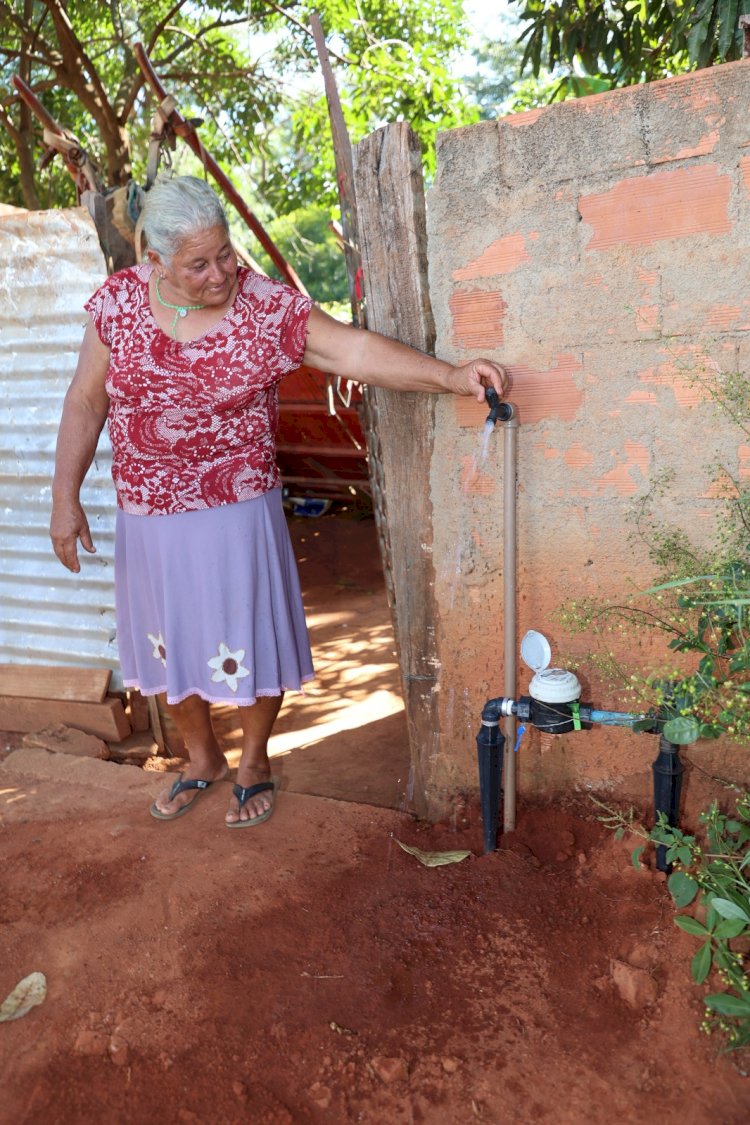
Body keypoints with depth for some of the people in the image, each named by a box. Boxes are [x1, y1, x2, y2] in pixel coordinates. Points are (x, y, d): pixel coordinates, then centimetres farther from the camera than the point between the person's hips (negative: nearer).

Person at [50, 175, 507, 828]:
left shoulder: (268, 308, -13)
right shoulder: (117, 302, -5)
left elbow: (356, 351, -21)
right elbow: (85, 403, 1)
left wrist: (452, 376, -32)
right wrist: (65, 498, -1)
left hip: (237, 512, -3)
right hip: (147, 517, 4)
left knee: (248, 643, 8)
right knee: (168, 644, 17)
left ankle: (254, 762, 36)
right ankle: (202, 759, 43)